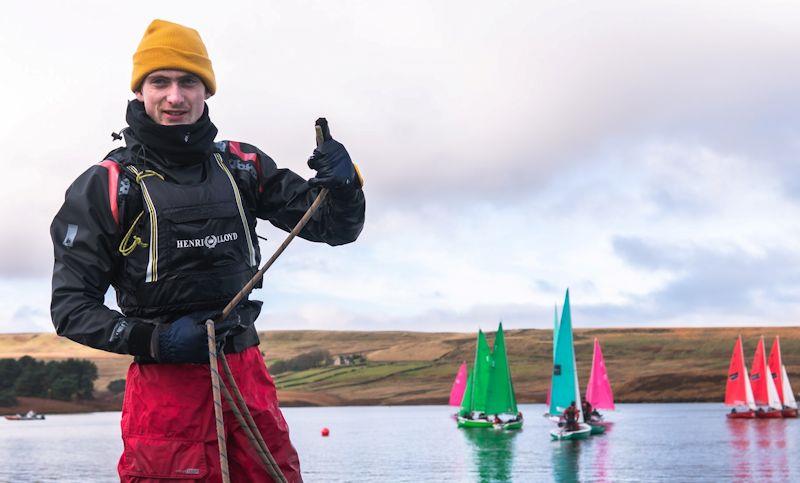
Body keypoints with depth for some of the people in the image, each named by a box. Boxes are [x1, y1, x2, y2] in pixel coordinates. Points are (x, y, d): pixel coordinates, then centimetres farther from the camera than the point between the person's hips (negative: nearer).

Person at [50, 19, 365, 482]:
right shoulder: (106, 184, -3)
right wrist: (154, 340, -17)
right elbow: (71, 305, -3)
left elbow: (336, 227, 8)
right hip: (164, 383, -3)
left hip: (248, 374, 4)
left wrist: (343, 183, -15)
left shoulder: (243, 166, 6)